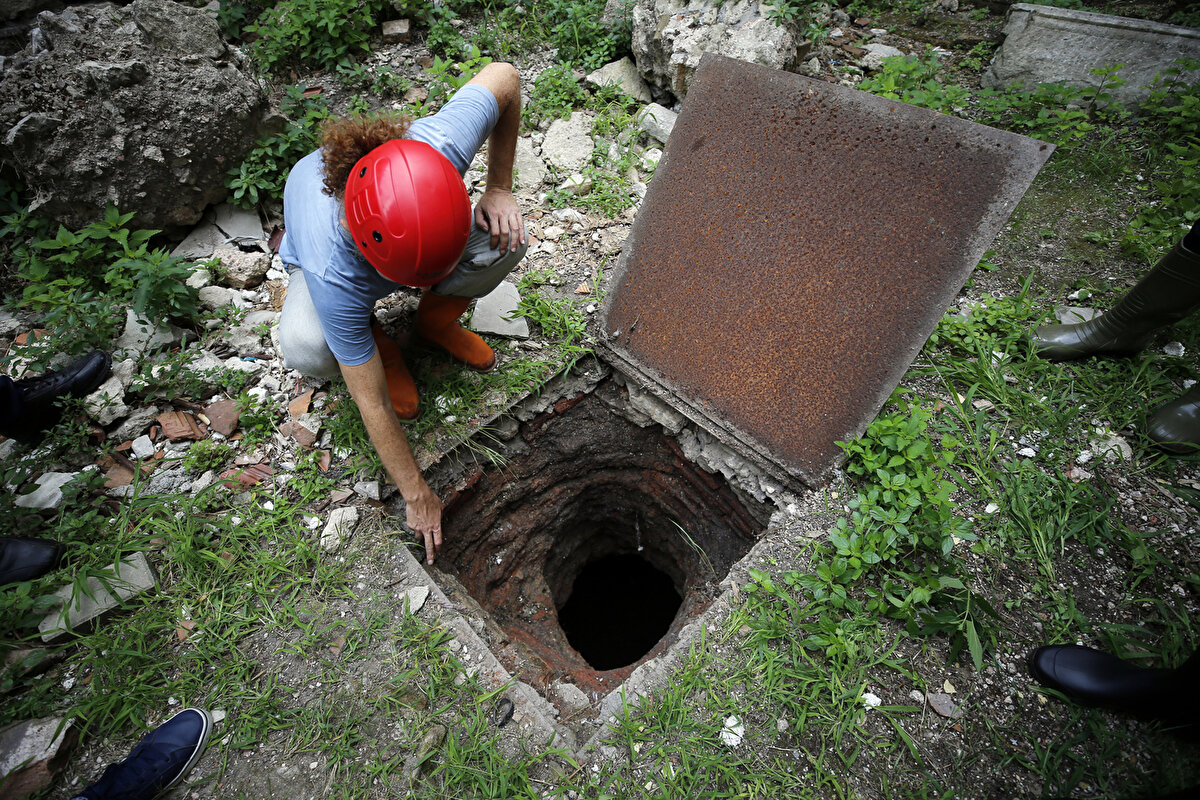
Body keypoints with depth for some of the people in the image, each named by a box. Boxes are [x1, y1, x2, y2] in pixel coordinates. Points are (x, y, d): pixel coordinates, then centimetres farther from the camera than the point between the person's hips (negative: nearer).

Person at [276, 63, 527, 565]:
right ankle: (381, 346, 1)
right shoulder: (332, 275, -44)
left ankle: (436, 321, 2)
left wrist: (500, 188, -22)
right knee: (307, 351, -35)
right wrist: (417, 495, -25)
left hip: (405, 224, 3)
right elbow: (372, 405, -35)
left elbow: (503, 76, -18)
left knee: (504, 240, -27)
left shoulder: (440, 145, -40)